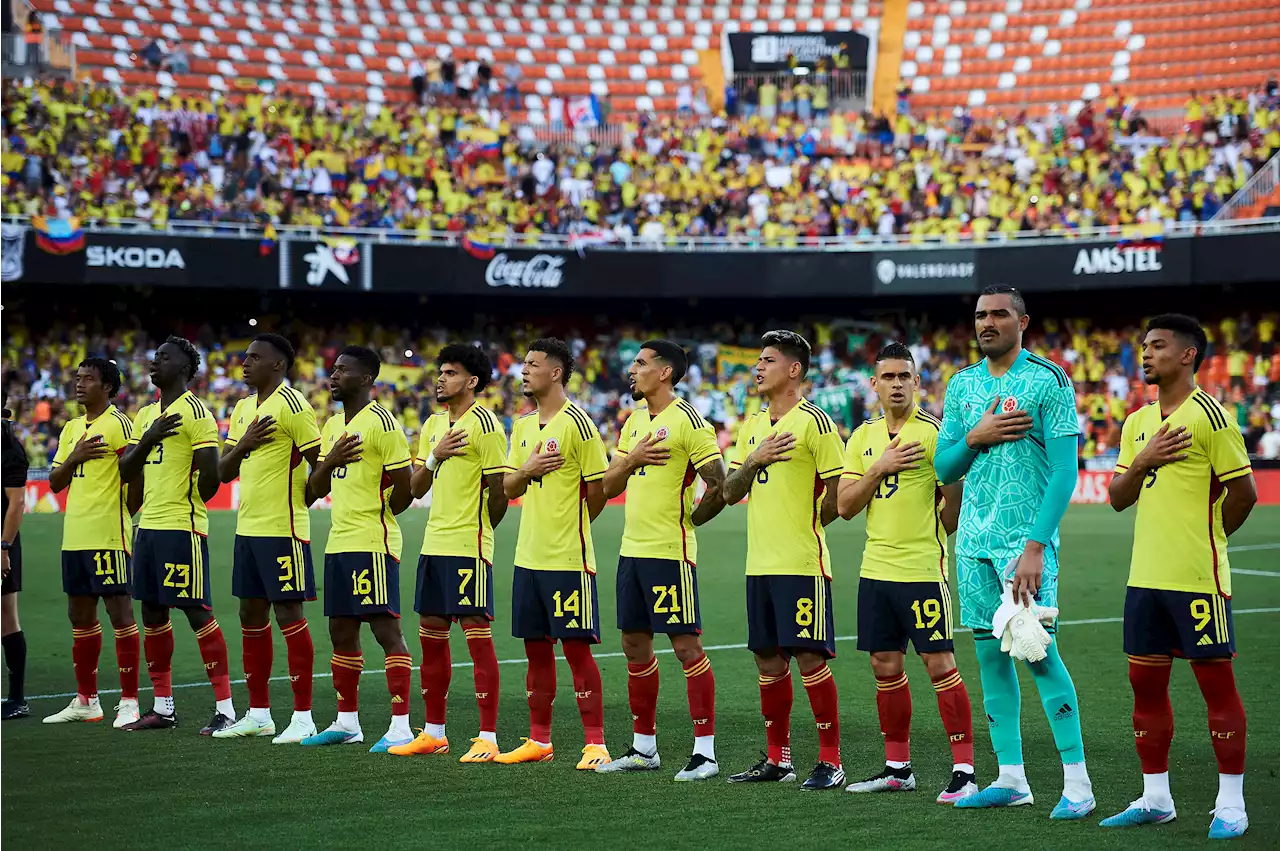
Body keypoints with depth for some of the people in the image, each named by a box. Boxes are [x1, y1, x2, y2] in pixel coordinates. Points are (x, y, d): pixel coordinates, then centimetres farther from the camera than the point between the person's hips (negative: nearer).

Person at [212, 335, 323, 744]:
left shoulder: (292, 404, -11)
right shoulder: (243, 408, 15)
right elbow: (223, 472, 15)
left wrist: (298, 503, -6)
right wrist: (243, 445, -4)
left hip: (283, 530, -9)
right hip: (248, 527, 9)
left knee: (288, 614, -6)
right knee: (251, 616, 11)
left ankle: (303, 717, -2)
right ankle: (258, 714, 19)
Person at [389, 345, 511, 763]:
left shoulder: (484, 424, -10)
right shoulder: (433, 425, 15)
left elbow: (499, 489, -10)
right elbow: (416, 488, 13)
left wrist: (478, 528, 2)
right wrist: (435, 456, -5)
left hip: (469, 548, -8)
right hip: (434, 544, 8)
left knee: (477, 634, -7)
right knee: (431, 635, 11)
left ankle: (487, 738, -3)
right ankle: (433, 732, 21)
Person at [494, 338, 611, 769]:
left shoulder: (576, 423, -10)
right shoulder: (523, 426, 13)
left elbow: (598, 491, -9)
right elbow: (508, 488, 14)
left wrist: (569, 525, 4)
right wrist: (527, 470, -8)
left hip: (568, 558, -7)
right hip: (528, 556, 7)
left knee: (576, 645, -5)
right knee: (536, 647, 11)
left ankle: (595, 744, -1)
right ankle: (539, 740, 19)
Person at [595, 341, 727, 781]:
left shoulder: (688, 421, -10)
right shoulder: (634, 421, 14)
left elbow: (719, 484, -14)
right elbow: (609, 487, 12)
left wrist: (690, 518, -3)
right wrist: (632, 459, -6)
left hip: (670, 551, -8)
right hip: (632, 548, 9)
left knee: (686, 645, -6)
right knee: (634, 645, 12)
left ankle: (705, 751, -2)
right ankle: (644, 747, 22)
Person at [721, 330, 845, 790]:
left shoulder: (813, 422, -8)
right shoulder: (753, 425, 15)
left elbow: (839, 491, -10)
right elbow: (731, 492, 12)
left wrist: (806, 525, -2)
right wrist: (755, 460, -4)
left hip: (802, 563, -7)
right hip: (760, 562, 7)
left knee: (809, 657, -7)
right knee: (768, 659, 11)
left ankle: (831, 761, -1)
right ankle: (777, 758, 19)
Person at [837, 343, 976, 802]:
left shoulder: (934, 431, -6)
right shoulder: (863, 437, 11)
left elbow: (955, 500, -5)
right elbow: (845, 505, 4)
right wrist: (879, 467, -7)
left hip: (922, 569, -6)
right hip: (875, 570, 6)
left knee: (940, 664, -7)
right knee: (886, 667, 10)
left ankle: (964, 770, -3)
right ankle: (897, 767, 21)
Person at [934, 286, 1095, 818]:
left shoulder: (1048, 381, -5)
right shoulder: (962, 385, 12)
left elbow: (1065, 471, -11)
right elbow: (943, 469, 15)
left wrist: (1035, 546, -18)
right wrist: (974, 438, -7)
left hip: (1025, 538, -6)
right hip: (973, 539, 6)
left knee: (1038, 651, -11)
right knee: (990, 654, 6)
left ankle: (1077, 782, -5)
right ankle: (1011, 779, 13)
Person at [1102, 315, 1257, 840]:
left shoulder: (1209, 414, -9)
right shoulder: (1137, 423, 13)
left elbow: (1244, 491, -9)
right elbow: (1118, 499, 12)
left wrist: (1208, 538, 3)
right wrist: (1142, 462, -6)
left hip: (1198, 579, -7)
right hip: (1146, 576, 7)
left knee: (1217, 684, -1)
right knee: (1146, 683, 9)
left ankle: (1230, 803, 5)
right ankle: (1155, 799, 18)